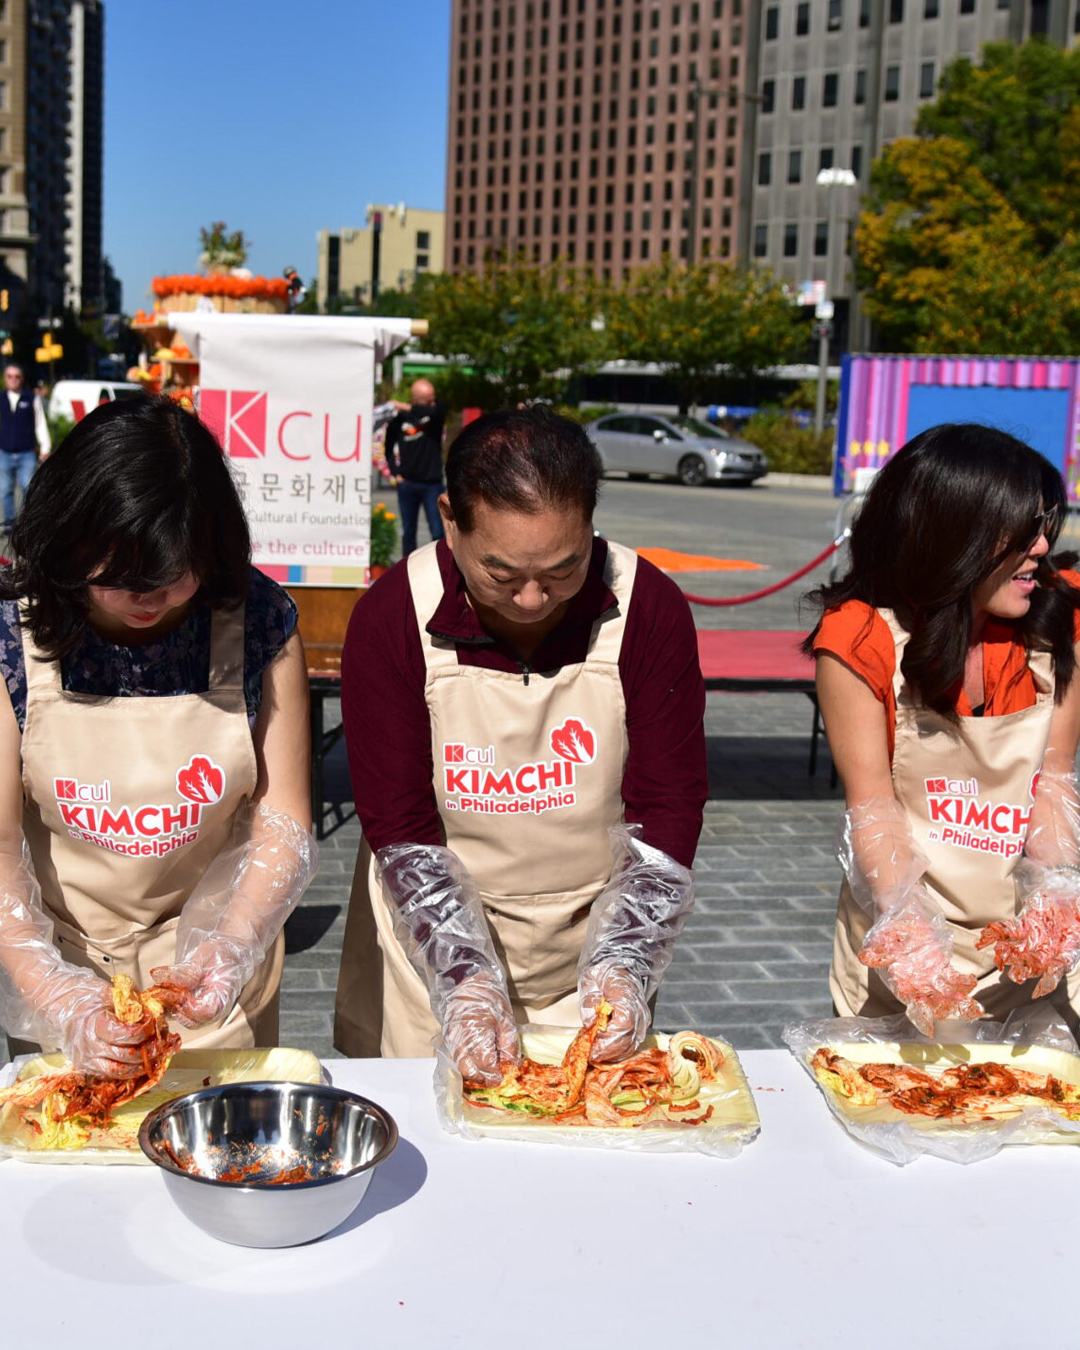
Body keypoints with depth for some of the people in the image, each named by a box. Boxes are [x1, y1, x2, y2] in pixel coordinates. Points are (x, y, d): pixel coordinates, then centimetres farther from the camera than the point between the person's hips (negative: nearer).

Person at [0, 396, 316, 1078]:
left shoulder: (261, 621, -16)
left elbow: (283, 827, -14)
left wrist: (230, 952, -31)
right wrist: (57, 997, -31)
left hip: (218, 942, 1)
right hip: (64, 954, 0)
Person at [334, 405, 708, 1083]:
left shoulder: (651, 609, -15)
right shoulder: (390, 619, -16)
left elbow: (667, 815, -11)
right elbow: (401, 830, -14)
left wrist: (623, 966, -22)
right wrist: (466, 976, -25)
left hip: (591, 944, 1)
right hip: (433, 948, 0)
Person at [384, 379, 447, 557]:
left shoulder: (436, 411, -3)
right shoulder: (400, 417, -4)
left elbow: (434, 411, -30)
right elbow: (389, 447, 9)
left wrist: (407, 408, -24)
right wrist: (396, 473, 2)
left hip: (433, 483, 0)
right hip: (407, 483, 1)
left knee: (438, 531, -5)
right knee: (408, 531, 9)